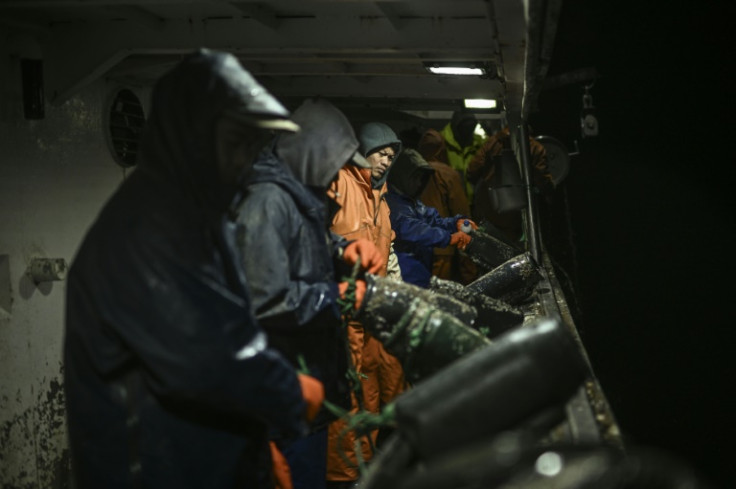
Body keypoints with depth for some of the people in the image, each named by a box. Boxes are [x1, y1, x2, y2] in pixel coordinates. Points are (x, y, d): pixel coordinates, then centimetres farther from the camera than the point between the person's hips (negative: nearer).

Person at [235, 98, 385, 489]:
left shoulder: (298, 195, 10)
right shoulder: (268, 202, -21)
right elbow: (267, 301, -29)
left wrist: (343, 248, 5)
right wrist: (337, 297, -17)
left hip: (313, 366, 10)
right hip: (293, 383, -10)